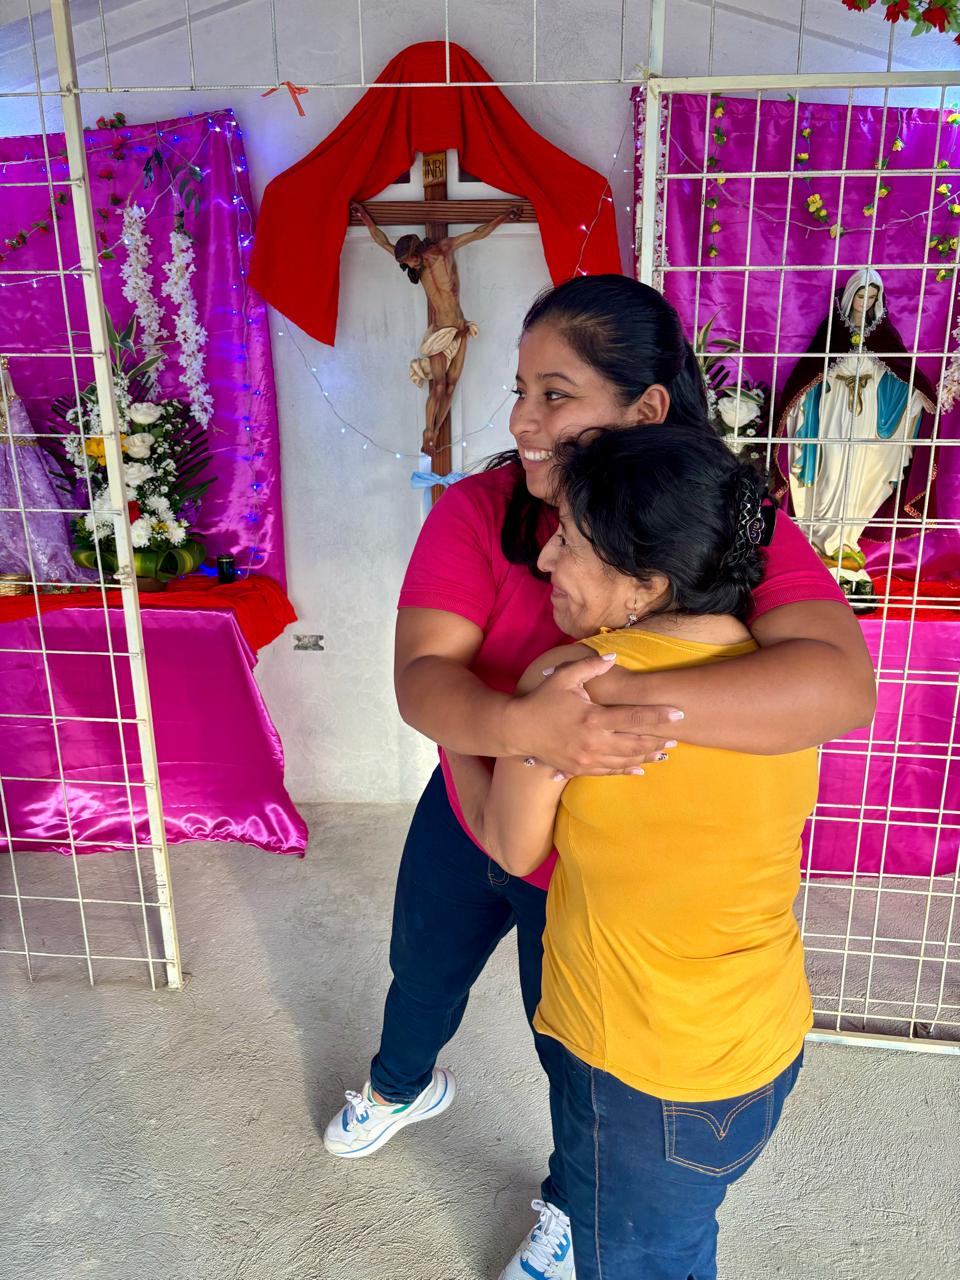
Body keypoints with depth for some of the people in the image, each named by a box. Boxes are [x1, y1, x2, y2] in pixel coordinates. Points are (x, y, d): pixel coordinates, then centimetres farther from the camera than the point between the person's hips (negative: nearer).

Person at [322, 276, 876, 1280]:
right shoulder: (476, 512, -20)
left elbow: (838, 683, -43)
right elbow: (421, 678, -29)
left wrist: (607, 698, -51)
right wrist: (527, 725, -50)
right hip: (465, 824, 3)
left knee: (575, 1053, 23)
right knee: (421, 976, 31)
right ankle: (404, 1084, 71)